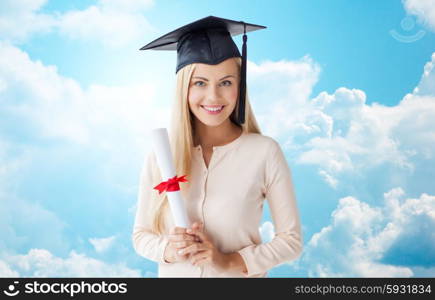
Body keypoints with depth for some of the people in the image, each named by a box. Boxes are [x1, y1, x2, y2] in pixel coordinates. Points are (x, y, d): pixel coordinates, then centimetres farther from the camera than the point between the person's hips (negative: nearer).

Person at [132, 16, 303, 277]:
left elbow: (292, 240, -10)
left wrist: (230, 262, -20)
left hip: (241, 275, -1)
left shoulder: (265, 152, -15)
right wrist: (169, 250, -20)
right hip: (175, 272, 2)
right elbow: (141, 234, -2)